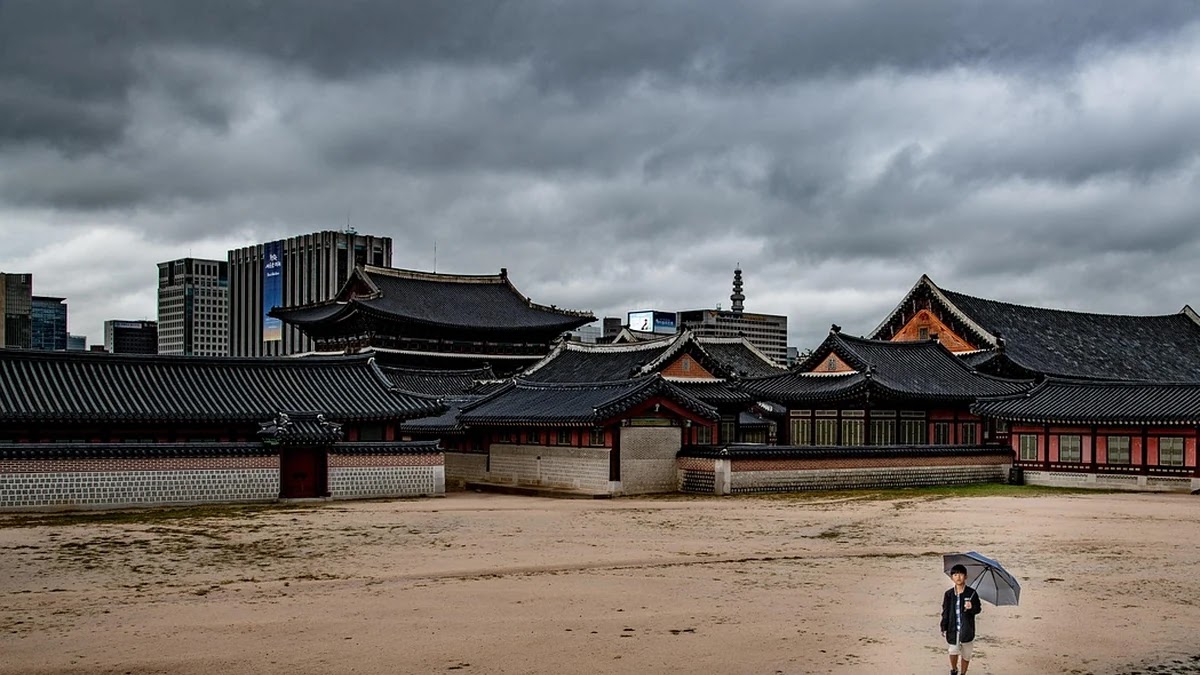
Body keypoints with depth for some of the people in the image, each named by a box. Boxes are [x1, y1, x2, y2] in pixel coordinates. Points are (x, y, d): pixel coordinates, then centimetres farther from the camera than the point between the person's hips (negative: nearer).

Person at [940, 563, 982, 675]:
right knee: (953, 651, -6)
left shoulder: (971, 593, -5)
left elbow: (978, 609, -2)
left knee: (966, 654, 9)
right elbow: (945, 611, 5)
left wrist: (971, 608, -25)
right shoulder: (949, 594, 0)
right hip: (953, 629, 1)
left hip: (967, 629, -1)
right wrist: (944, 628, 2)